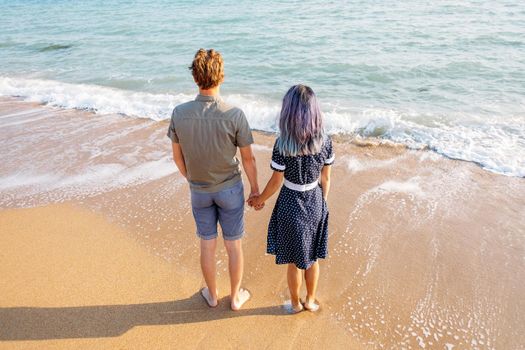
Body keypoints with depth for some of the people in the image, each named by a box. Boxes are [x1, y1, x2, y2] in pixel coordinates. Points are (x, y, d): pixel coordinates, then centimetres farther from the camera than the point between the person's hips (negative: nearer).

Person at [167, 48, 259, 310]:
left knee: (207, 244, 19)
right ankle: (236, 297, 35)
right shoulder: (234, 115, -23)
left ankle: (212, 295, 40)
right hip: (230, 189, -2)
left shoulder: (179, 113, -16)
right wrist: (255, 188, 3)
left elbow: (177, 155, -2)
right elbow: (248, 158, -13)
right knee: (234, 245, 16)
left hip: (199, 190, 2)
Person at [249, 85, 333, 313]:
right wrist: (323, 202, 16)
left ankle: (296, 303, 39)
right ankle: (310, 300, 43)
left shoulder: (282, 144, -23)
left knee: (294, 261, 17)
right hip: (316, 203, 4)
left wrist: (259, 200, 5)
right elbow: (326, 178, -1)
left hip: (291, 205, -3)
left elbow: (275, 182, -13)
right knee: (312, 257, 23)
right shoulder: (325, 141, -11)